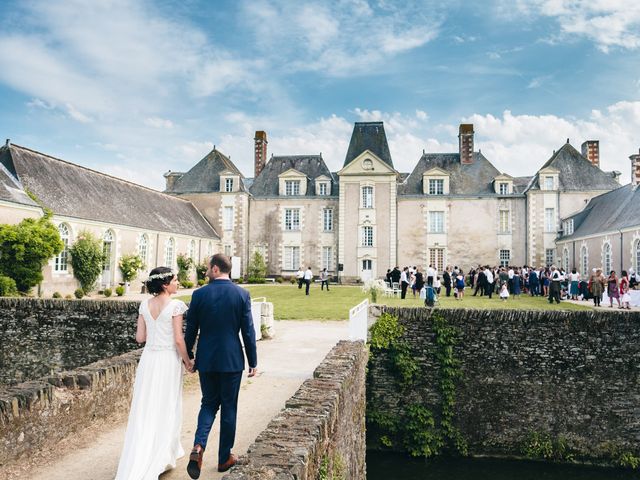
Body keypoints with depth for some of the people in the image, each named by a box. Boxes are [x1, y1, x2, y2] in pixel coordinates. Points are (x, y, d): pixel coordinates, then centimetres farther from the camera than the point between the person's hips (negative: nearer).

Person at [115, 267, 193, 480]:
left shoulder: (145, 305, 2)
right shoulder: (175, 306, -14)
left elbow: (140, 337, 5)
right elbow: (178, 340, -15)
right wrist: (187, 361, -2)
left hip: (148, 359, 5)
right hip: (168, 360, -5)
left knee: (144, 409, 14)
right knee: (166, 410, 9)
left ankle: (136, 463, 23)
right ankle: (159, 460, 21)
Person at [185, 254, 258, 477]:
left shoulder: (199, 294, -6)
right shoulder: (242, 294, -7)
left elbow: (191, 330, 0)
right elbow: (248, 331, -6)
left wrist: (188, 357, 14)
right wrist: (253, 361, 3)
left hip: (206, 359, 1)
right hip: (232, 359, -1)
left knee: (209, 403, 18)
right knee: (229, 407, 12)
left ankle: (198, 446, -3)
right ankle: (224, 458, 23)